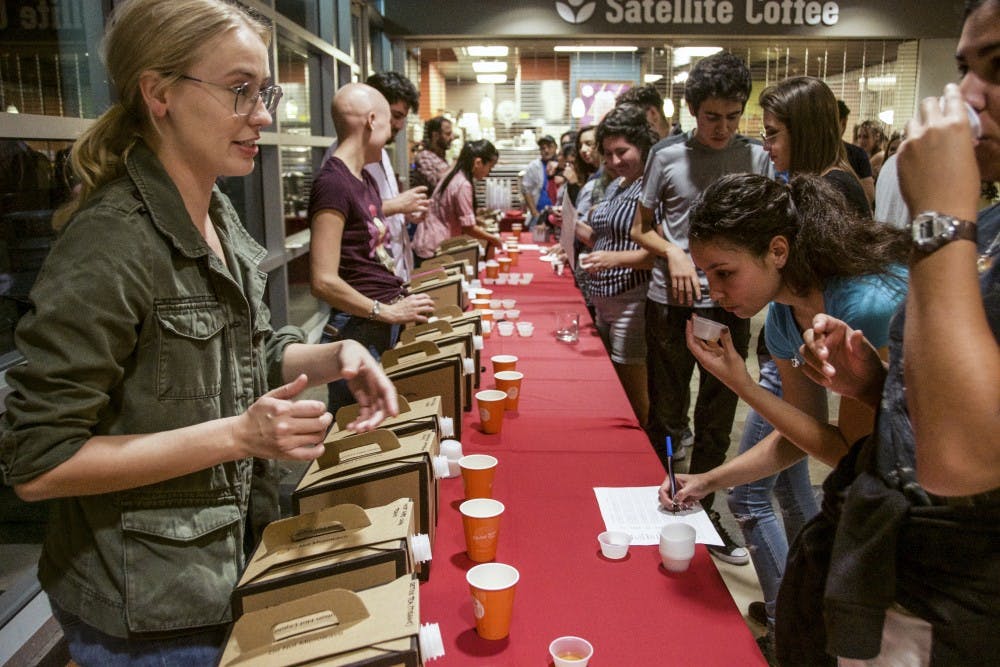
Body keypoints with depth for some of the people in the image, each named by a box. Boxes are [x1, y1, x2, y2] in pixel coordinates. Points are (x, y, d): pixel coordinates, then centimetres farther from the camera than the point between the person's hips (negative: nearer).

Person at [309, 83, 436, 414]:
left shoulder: (366, 179, 14)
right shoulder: (333, 184, -15)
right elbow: (324, 281, -20)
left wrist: (402, 301, 9)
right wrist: (387, 311, -15)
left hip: (385, 326, 9)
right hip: (357, 332, -9)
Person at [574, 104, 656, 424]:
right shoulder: (614, 186, 14)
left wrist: (616, 258, -31)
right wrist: (575, 226, 8)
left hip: (632, 302, -9)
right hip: (603, 300, 9)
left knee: (633, 394, 1)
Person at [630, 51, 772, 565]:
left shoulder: (757, 158, 3)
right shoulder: (668, 156, -1)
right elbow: (641, 228, 6)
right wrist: (674, 253, -13)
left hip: (729, 308, 1)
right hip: (670, 305, -1)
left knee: (716, 423, 11)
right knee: (665, 417, 10)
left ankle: (702, 510, 29)